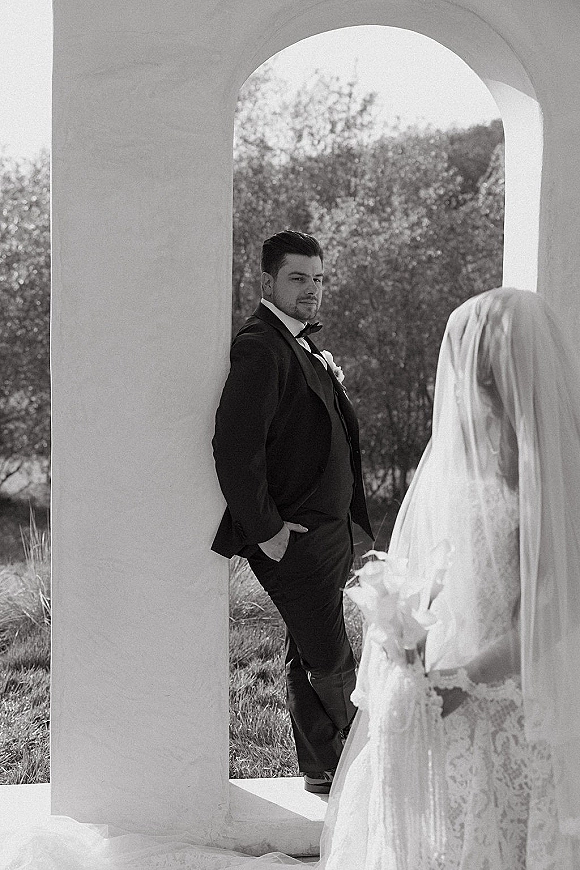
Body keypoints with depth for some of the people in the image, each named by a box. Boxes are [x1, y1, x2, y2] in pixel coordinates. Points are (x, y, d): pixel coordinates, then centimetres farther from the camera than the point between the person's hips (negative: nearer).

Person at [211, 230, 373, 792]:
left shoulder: (301, 346, 17)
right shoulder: (259, 348, -16)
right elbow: (235, 447, -25)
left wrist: (345, 521, 18)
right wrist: (265, 531, -20)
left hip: (326, 530, 10)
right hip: (292, 538, -10)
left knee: (309, 657, 17)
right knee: (331, 662, -5)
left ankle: (322, 769, 26)